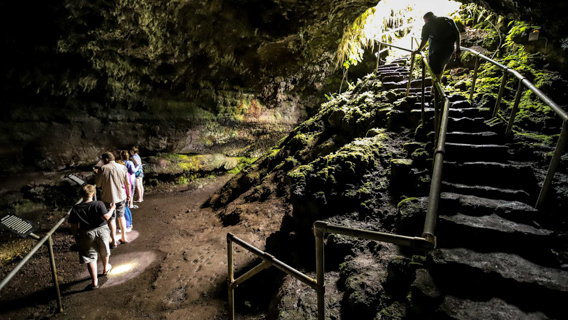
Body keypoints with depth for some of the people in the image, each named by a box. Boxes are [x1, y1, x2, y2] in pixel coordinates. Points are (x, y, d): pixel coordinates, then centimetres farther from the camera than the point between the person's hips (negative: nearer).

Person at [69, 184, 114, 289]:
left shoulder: (76, 209, -7)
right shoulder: (99, 204, -13)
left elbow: (74, 226, -4)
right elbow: (106, 217, -19)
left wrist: (76, 237, 10)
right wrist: (112, 209, -4)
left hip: (86, 234, 0)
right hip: (101, 231, 0)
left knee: (90, 258, 7)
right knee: (104, 251, 25)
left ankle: (95, 282, 8)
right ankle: (105, 268, 48)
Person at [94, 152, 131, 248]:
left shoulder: (103, 169, -14)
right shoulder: (122, 167, -4)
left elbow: (98, 184, -7)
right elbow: (128, 184, 1)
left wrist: (96, 174, 9)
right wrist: (129, 195, 14)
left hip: (108, 198, -3)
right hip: (121, 197, 3)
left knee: (111, 219, 9)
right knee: (121, 216, 19)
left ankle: (114, 242, 16)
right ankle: (124, 238, 27)